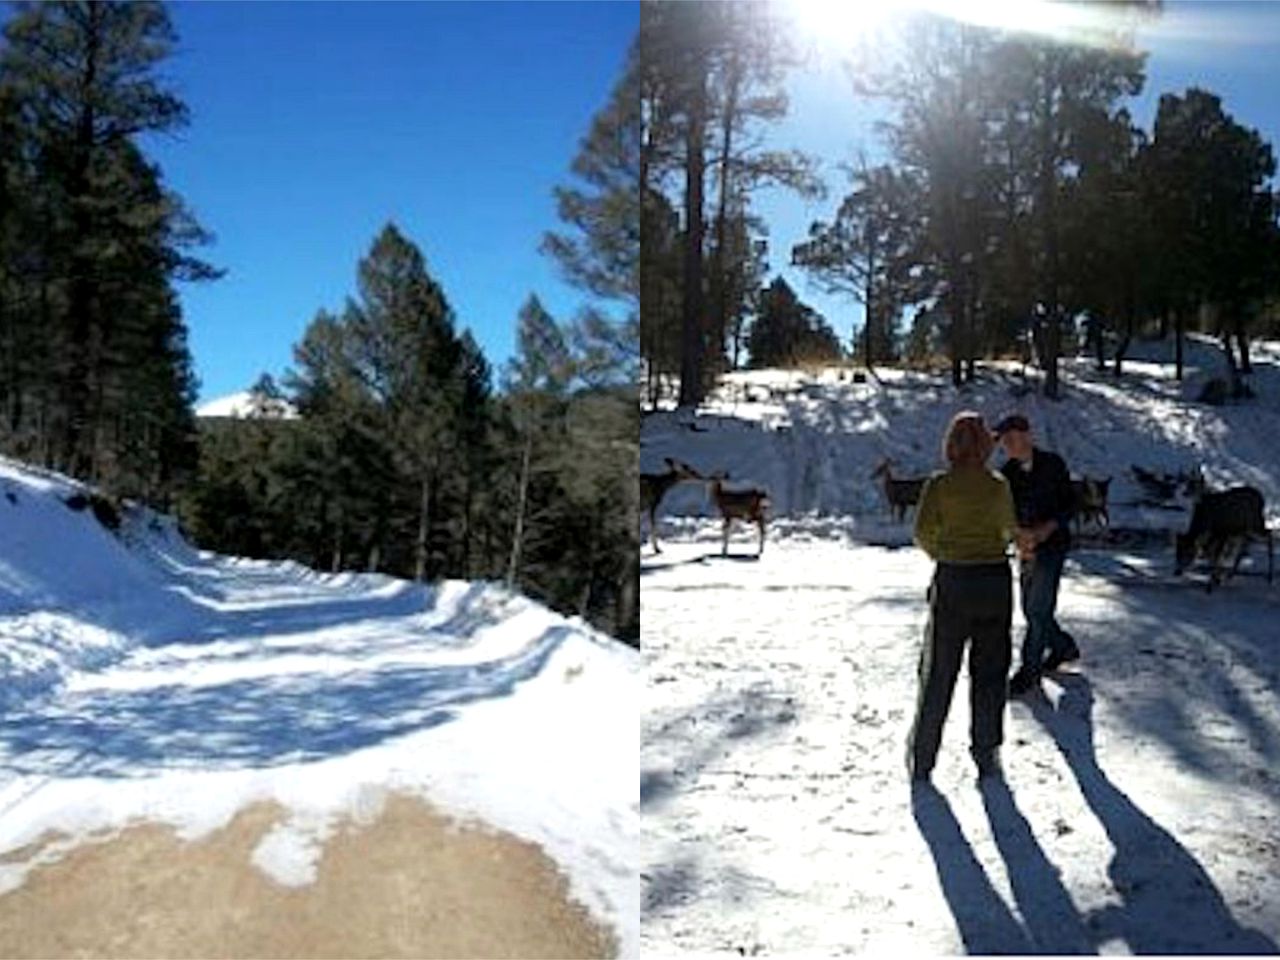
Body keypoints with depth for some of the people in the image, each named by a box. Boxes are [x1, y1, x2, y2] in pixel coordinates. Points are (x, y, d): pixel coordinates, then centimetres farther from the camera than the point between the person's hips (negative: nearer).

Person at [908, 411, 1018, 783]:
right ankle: (987, 755, 15)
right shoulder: (999, 485, -2)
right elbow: (1009, 532, 3)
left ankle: (921, 757, 14)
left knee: (939, 670, 9)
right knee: (989, 669, 12)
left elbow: (923, 531, -13)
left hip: (952, 579, -1)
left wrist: (939, 552, 6)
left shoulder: (939, 484, -8)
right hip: (996, 578, 1)